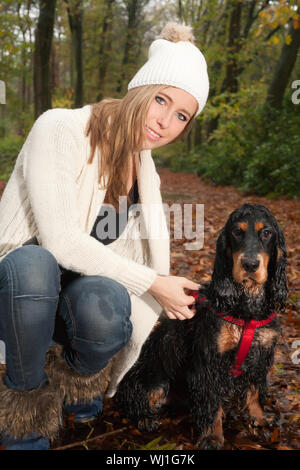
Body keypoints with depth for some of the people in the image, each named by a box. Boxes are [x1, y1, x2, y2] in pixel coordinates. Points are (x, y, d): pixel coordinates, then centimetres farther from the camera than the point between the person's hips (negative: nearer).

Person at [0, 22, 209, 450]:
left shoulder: (146, 171, 3)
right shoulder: (59, 130, -17)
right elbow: (59, 239, -26)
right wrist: (150, 283, -21)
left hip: (77, 294, 4)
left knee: (106, 305, -33)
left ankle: (76, 378, 5)